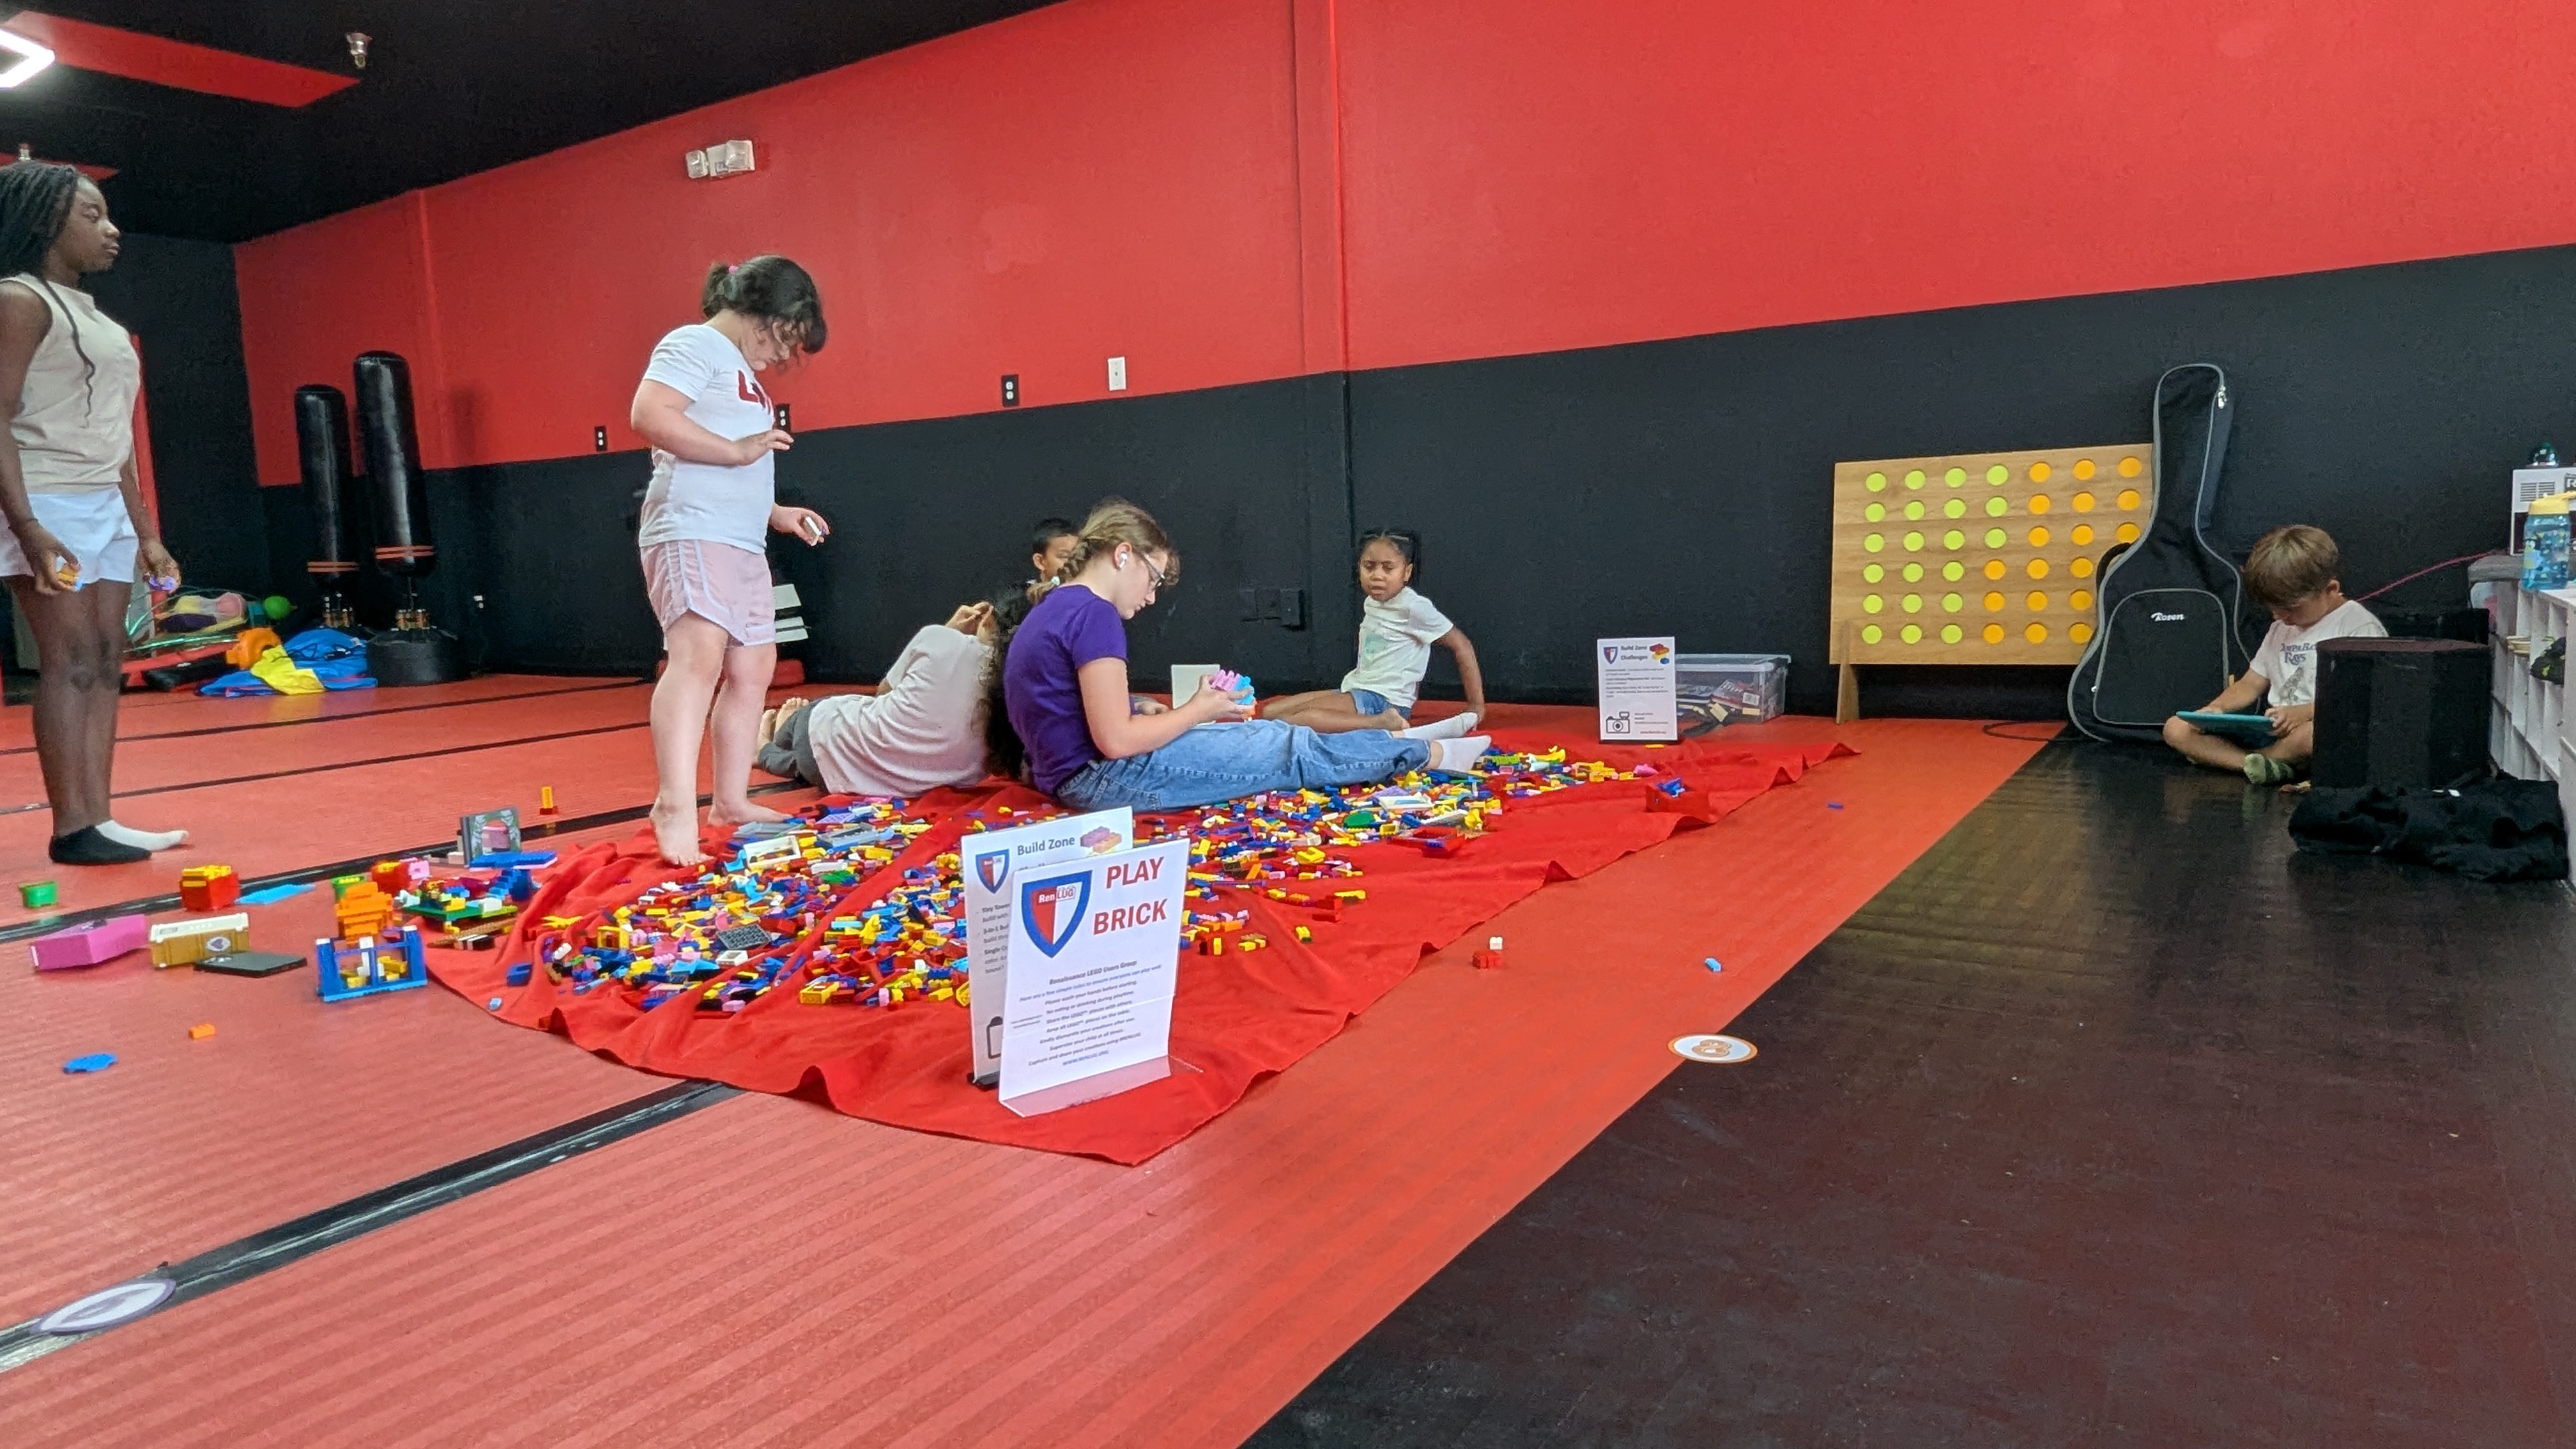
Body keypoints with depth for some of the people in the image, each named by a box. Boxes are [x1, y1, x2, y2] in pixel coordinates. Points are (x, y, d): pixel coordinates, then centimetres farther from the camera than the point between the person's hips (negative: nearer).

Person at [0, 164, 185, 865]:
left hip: (107, 506, 8)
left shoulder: (94, 315, 20)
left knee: (106, 661, 4)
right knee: (71, 661, -10)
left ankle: (99, 818, 7)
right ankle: (73, 828, -7)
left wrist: (146, 532, 18)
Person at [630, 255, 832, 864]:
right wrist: (739, 450, -18)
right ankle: (676, 808, -31)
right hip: (691, 534, -11)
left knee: (752, 666, 11)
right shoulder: (696, 345, -3)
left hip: (741, 542, 11)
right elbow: (649, 416, -21)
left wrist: (778, 513, 22)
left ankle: (731, 800, 19)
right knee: (699, 654, -24)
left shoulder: (741, 369, 26)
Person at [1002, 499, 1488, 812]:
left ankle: (1401, 748, 24)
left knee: (1271, 733, 15)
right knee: (1290, 749, 0)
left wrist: (1165, 714, 3)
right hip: (1104, 776, -10)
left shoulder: (1055, 609, 13)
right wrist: (1196, 710, -9)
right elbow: (1116, 741, -22)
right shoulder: (1094, 614, -18)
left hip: (1077, 773, 10)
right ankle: (1428, 755, 14)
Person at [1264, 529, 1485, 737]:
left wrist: (1476, 706, -9)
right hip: (1356, 691, 10)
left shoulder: (1413, 607, -12)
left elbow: (1462, 646, -10)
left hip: (1384, 702, -10)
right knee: (1269, 713, -1)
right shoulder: (1371, 603, 12)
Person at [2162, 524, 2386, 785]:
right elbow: (2251, 684, 23)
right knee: (2176, 728, -9)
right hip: (2274, 732, 7)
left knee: (2311, 734, -45)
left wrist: (2304, 712, -27)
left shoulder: (2361, 627, -2)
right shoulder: (2281, 629, 23)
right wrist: (2215, 709, 1)